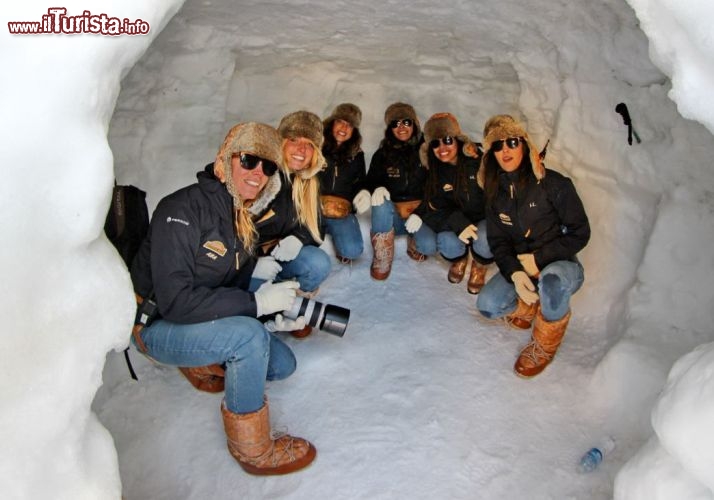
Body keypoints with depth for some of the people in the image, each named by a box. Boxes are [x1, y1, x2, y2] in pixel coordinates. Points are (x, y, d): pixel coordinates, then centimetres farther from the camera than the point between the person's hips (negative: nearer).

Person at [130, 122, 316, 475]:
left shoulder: (245, 215, 0)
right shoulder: (183, 210, -25)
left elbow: (235, 285, 6)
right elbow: (174, 301, -32)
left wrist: (276, 316, -11)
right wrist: (255, 303, -31)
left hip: (204, 319, 8)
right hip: (155, 325, -7)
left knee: (282, 364, 0)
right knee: (249, 336, -32)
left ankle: (205, 360, 21)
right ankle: (253, 451, -12)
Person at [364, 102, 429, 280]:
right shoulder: (382, 155, 3)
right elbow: (370, 182, 6)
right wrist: (377, 189, -21)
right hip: (393, 215, 1)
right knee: (381, 203, -33)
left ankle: (415, 244, 11)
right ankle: (381, 261, -17)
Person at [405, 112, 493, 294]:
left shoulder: (478, 162, -14)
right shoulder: (435, 171, -3)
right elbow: (437, 207, -10)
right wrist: (458, 223, -27)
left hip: (484, 219, -2)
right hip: (454, 223, 3)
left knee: (484, 240, -35)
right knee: (447, 243, -29)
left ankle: (480, 267, 3)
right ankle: (459, 259, 10)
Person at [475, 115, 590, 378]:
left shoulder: (553, 183, -15)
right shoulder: (495, 192, 1)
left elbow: (580, 233, -12)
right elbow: (498, 241, -1)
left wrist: (538, 259, -19)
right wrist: (514, 273, -20)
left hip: (561, 265, -4)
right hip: (518, 267, 4)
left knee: (551, 282, -40)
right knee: (487, 305, -22)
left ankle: (545, 344, -10)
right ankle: (530, 306, 14)